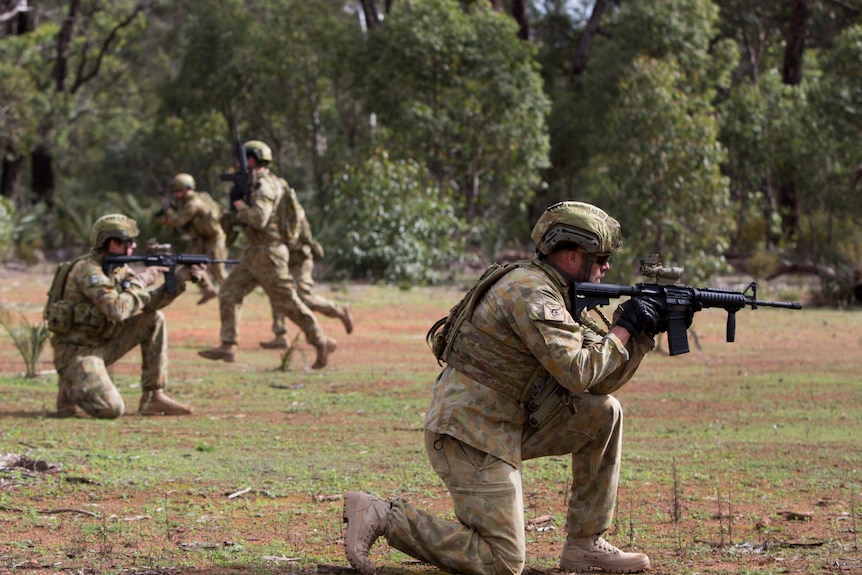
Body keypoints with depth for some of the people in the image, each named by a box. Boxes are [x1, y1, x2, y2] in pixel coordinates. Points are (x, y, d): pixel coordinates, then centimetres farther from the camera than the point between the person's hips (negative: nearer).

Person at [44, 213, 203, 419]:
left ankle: (154, 397, 4)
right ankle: (71, 388, 5)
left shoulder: (119, 268, 7)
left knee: (154, 319, 3)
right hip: (76, 352, -9)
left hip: (102, 344, 9)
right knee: (112, 409, -26)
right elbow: (117, 310, -31)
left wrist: (178, 280, -1)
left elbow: (147, 303, 10)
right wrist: (139, 282, -17)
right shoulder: (88, 270, -21)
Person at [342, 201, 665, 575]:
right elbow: (576, 373, -25)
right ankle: (381, 516, -5)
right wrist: (623, 329, -12)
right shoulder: (531, 292, -17)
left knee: (604, 413, 7)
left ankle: (585, 544, 11)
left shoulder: (557, 295, 13)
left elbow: (600, 380, 13)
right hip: (469, 434, -10)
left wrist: (643, 335, 2)